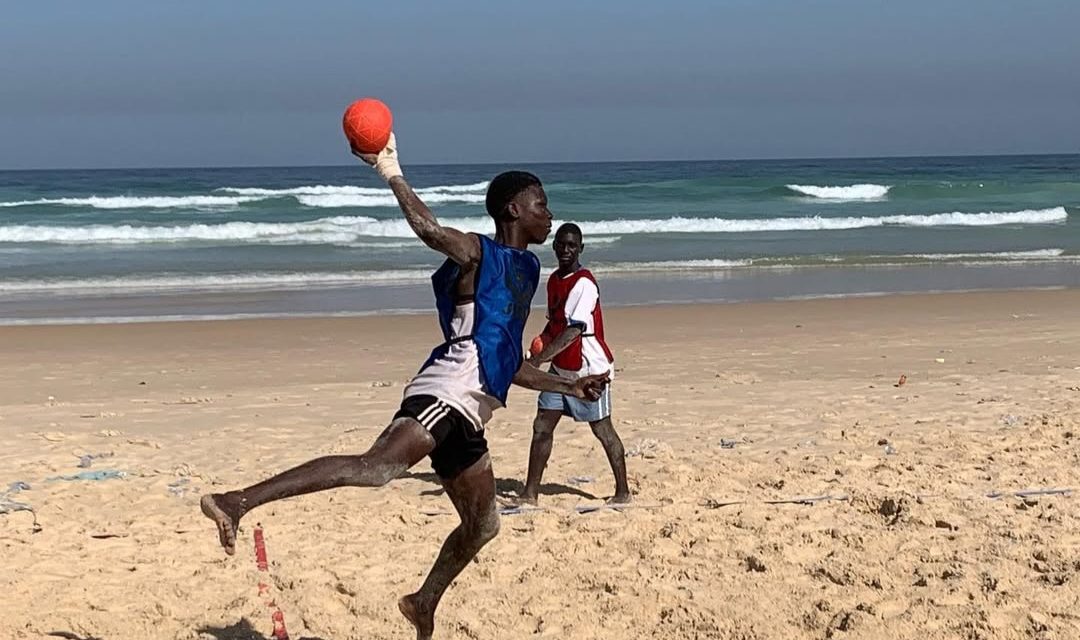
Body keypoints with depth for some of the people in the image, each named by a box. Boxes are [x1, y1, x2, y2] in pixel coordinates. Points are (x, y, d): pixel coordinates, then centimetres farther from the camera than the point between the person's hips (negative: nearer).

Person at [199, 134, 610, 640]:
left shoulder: (526, 269, 26)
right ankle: (239, 503, -40)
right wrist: (392, 173, -24)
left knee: (482, 527, 19)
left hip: (465, 413, 10)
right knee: (375, 467, -32)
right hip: (446, 393, -10)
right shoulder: (476, 254, 0)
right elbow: (430, 230, -24)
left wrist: (569, 386, 35)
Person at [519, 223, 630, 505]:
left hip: (590, 369, -8)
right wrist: (541, 345, 1)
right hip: (560, 369, 8)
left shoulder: (584, 284, -18)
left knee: (602, 429, 3)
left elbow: (573, 331, -27)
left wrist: (538, 359, -32)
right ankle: (530, 493, 7)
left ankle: (623, 492, 15)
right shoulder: (554, 280, 8)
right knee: (542, 427, 2)